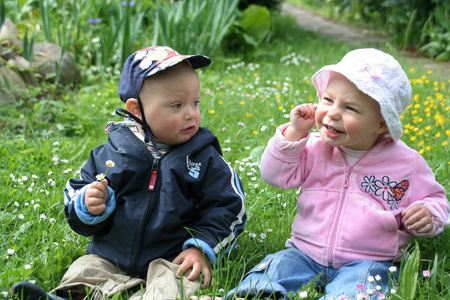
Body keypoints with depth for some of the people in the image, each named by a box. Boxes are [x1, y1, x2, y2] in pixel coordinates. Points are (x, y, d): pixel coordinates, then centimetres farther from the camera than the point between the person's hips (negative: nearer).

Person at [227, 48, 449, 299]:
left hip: (367, 262, -3)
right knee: (279, 265, -22)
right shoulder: (315, 148, 3)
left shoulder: (405, 162, -3)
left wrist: (428, 215, -15)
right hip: (305, 255, 4)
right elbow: (275, 175, 1)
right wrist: (294, 133, -7)